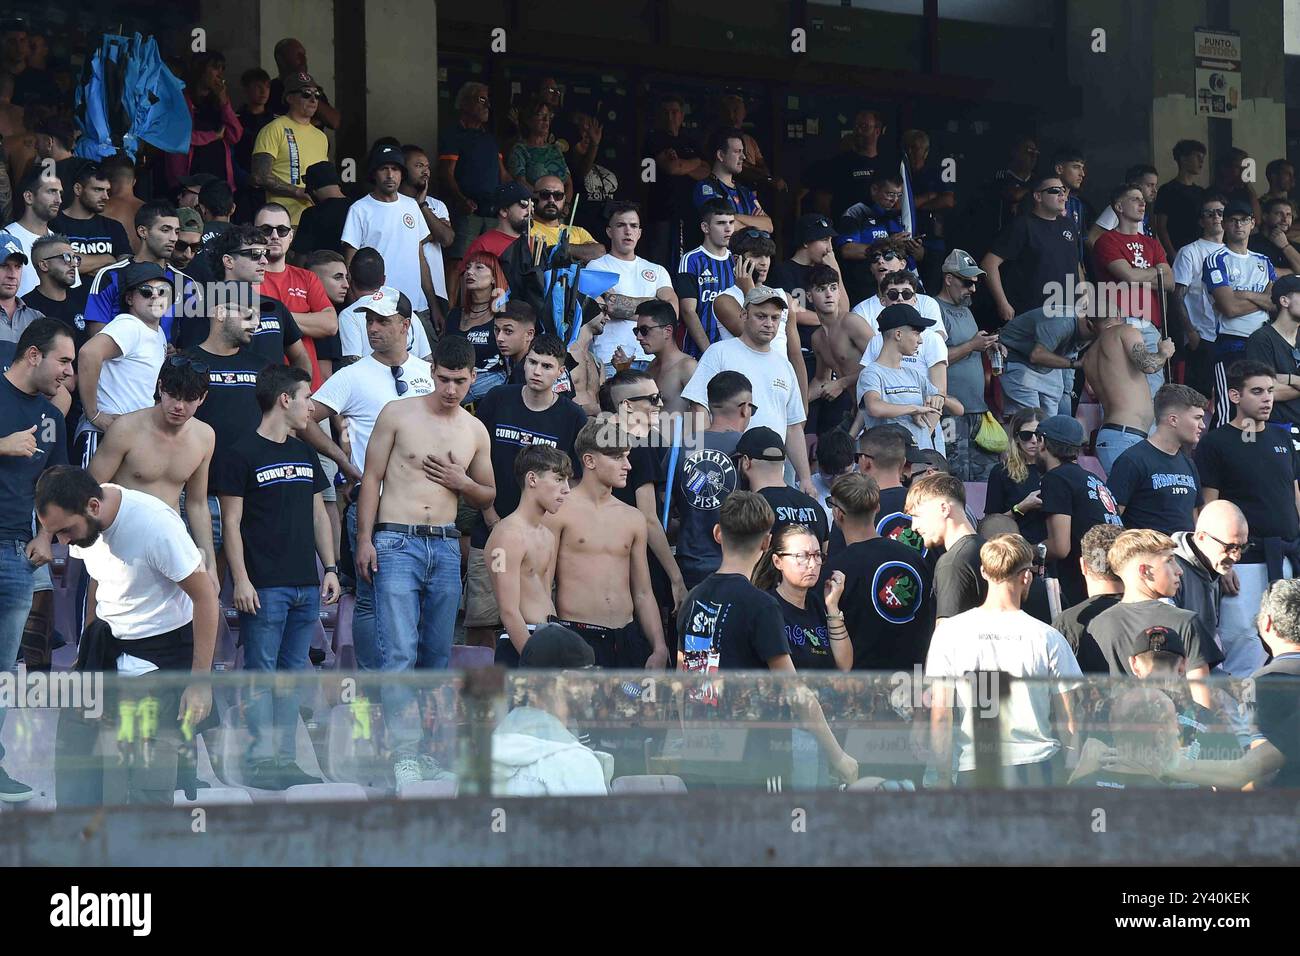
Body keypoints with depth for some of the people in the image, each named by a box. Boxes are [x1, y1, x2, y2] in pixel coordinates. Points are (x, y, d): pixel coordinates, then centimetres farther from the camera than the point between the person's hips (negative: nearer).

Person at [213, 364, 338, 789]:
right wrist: (241, 580, -12)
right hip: (264, 586, -7)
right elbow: (231, 523, -6)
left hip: (306, 585, 7)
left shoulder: (305, 455, 17)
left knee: (292, 673, 8)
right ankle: (261, 761, -5)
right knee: (261, 672, -6)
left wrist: (329, 569, 13)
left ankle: (286, 759, 11)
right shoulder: (242, 454, -4)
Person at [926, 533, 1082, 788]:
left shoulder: (949, 633, 1)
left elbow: (940, 716, 0)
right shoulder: (1047, 638, 1)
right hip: (1039, 765, 0)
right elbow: (1070, 721, 3)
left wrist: (944, 777, 5)